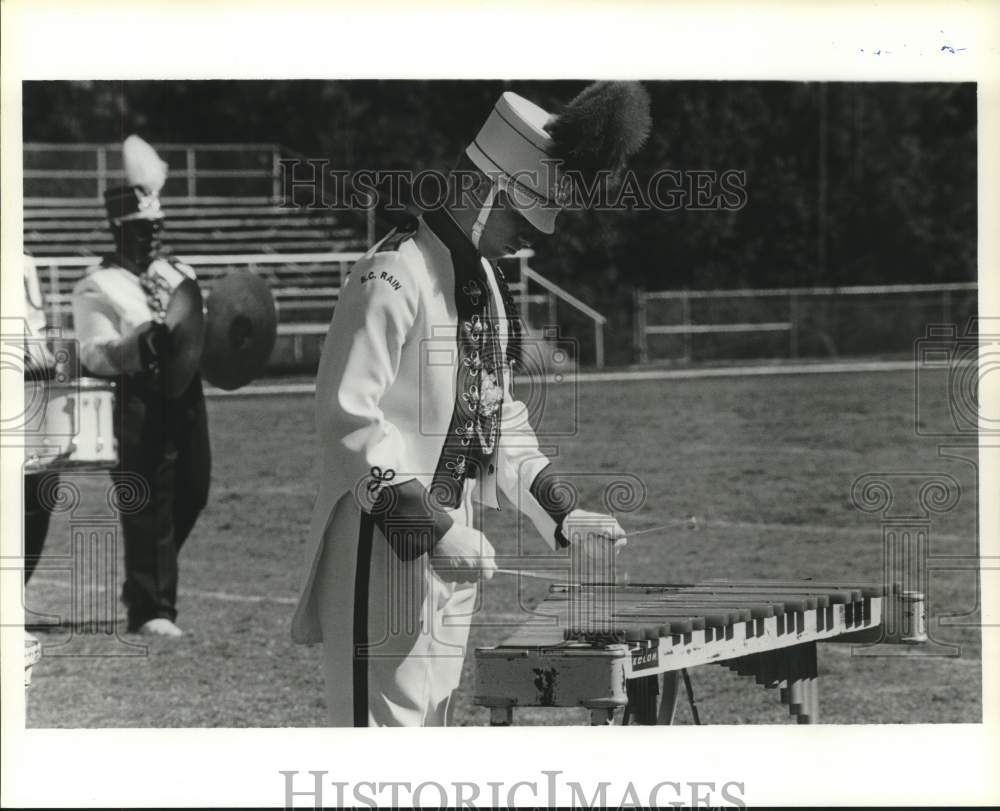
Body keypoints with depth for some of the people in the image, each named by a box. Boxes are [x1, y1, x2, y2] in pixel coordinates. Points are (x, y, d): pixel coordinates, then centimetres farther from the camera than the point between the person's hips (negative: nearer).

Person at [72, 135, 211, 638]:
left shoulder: (179, 275, 17)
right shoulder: (98, 287, -3)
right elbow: (94, 358, -12)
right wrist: (145, 340, -26)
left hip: (186, 394, 7)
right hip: (139, 402, -7)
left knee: (191, 493, 10)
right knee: (148, 503, -6)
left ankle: (143, 586, 30)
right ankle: (151, 608, 2)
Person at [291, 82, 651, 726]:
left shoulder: (485, 279, 14)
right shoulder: (393, 279, -16)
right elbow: (349, 418, -22)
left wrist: (564, 517, 11)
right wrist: (431, 527, -25)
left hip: (452, 541, 10)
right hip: (384, 546, -9)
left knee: (432, 719, 12)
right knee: (385, 720, -9)